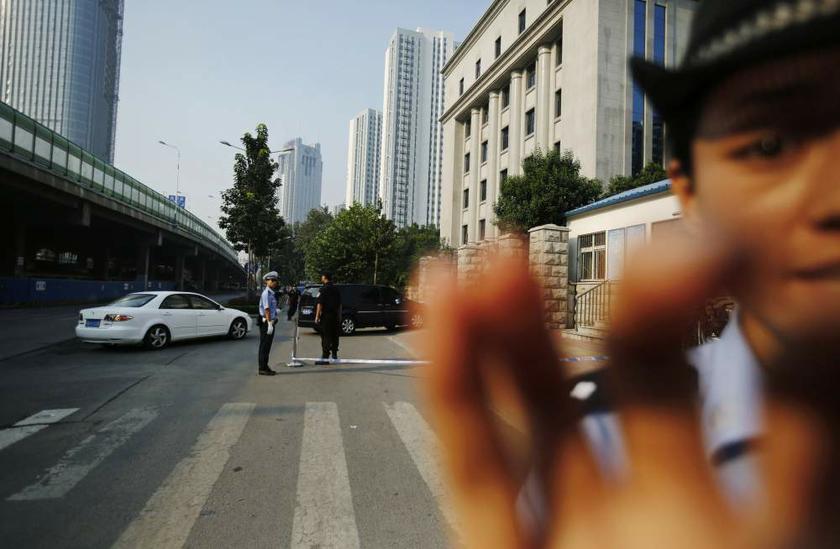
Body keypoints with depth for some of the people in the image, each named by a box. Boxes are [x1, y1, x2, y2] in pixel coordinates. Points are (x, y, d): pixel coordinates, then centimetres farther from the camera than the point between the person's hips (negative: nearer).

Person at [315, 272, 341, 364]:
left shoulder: (324, 289, -10)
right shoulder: (336, 289, 12)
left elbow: (320, 304, -15)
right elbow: (340, 304, 16)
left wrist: (317, 316, -12)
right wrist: (339, 316, 21)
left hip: (326, 315, -7)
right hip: (335, 316, 7)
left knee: (326, 337, -6)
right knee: (334, 336, 15)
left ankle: (325, 357, -7)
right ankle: (334, 355, 27)